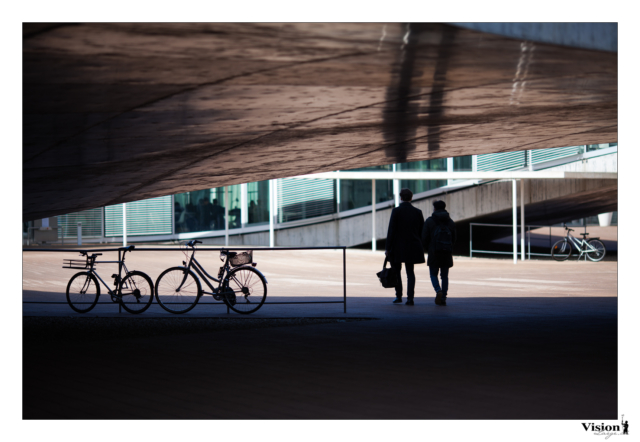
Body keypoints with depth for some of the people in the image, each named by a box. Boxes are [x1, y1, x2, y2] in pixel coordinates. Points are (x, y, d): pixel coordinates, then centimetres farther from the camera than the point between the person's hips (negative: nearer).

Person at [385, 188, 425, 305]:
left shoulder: (396, 211, -9)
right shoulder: (418, 212, 2)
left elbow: (391, 230, -11)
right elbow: (422, 231, 6)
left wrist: (388, 248, -6)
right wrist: (421, 247, 18)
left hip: (398, 247, -3)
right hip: (412, 246, 3)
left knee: (396, 271, 13)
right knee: (410, 271, 9)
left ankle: (399, 296, 11)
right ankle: (410, 297, -1)